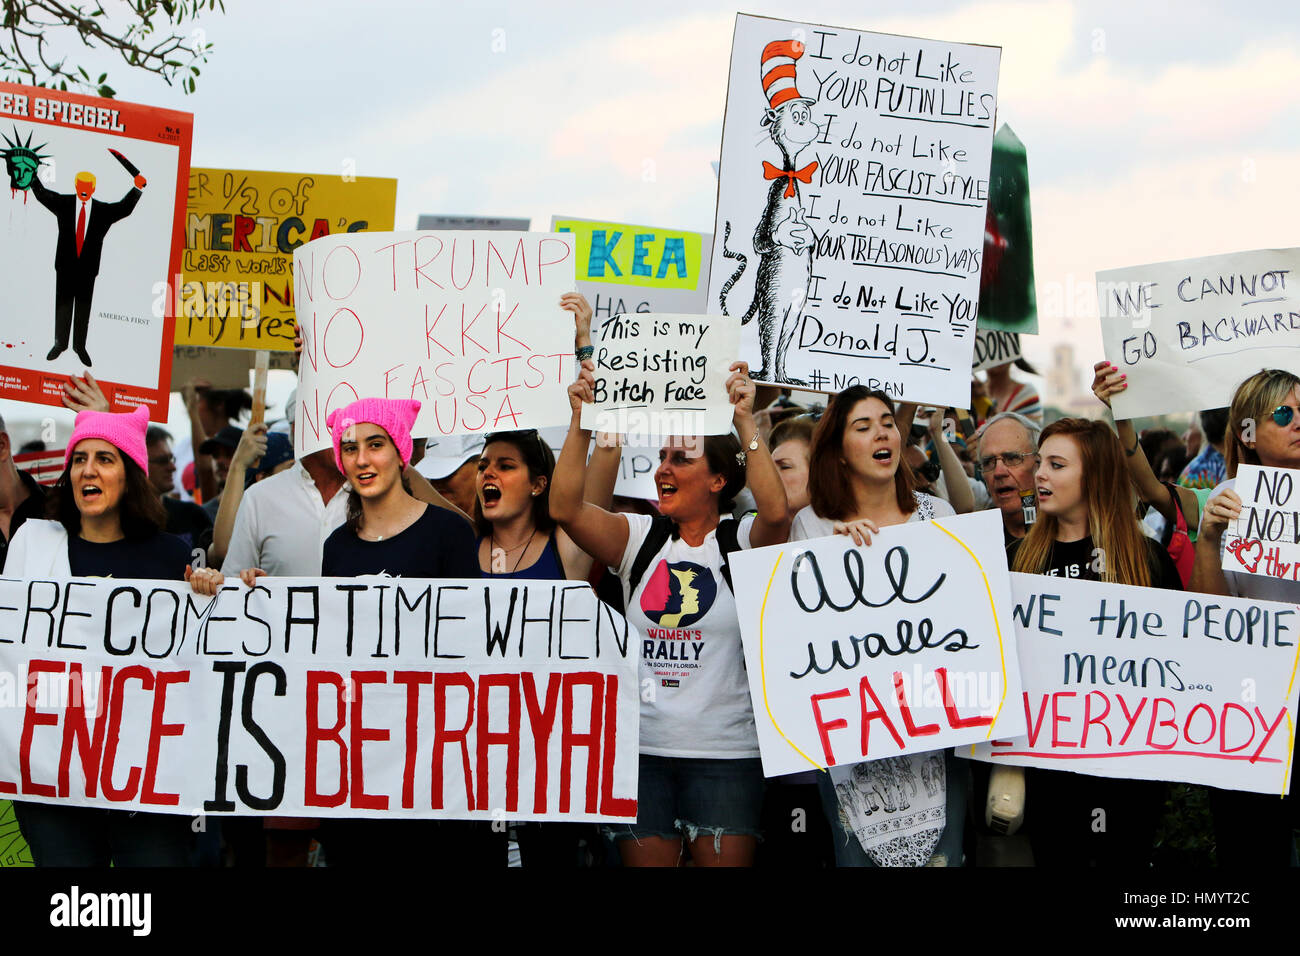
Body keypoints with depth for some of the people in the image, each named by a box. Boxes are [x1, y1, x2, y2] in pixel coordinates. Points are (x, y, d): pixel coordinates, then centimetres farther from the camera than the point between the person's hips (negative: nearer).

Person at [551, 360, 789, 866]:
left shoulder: (741, 540, -1)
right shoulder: (641, 538, 7)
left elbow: (775, 513, -24)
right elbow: (565, 508, -7)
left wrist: (745, 423, -24)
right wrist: (581, 421, -12)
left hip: (726, 752, -3)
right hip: (640, 747, 3)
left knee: (725, 861, -1)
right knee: (643, 861, 5)